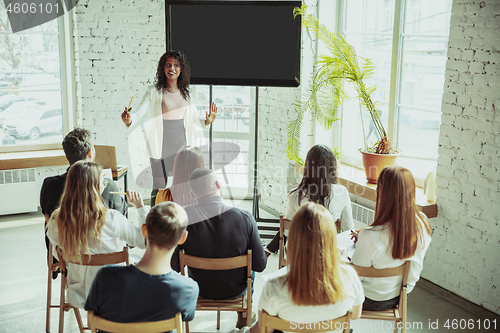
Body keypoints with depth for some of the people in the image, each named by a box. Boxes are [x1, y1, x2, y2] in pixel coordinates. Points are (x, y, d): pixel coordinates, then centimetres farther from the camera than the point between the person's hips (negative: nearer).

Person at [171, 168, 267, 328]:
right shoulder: (244, 218, -24)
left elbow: (172, 265, -16)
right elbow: (259, 265, -16)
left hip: (200, 290, 1)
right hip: (236, 290, -1)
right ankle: (243, 316, 52)